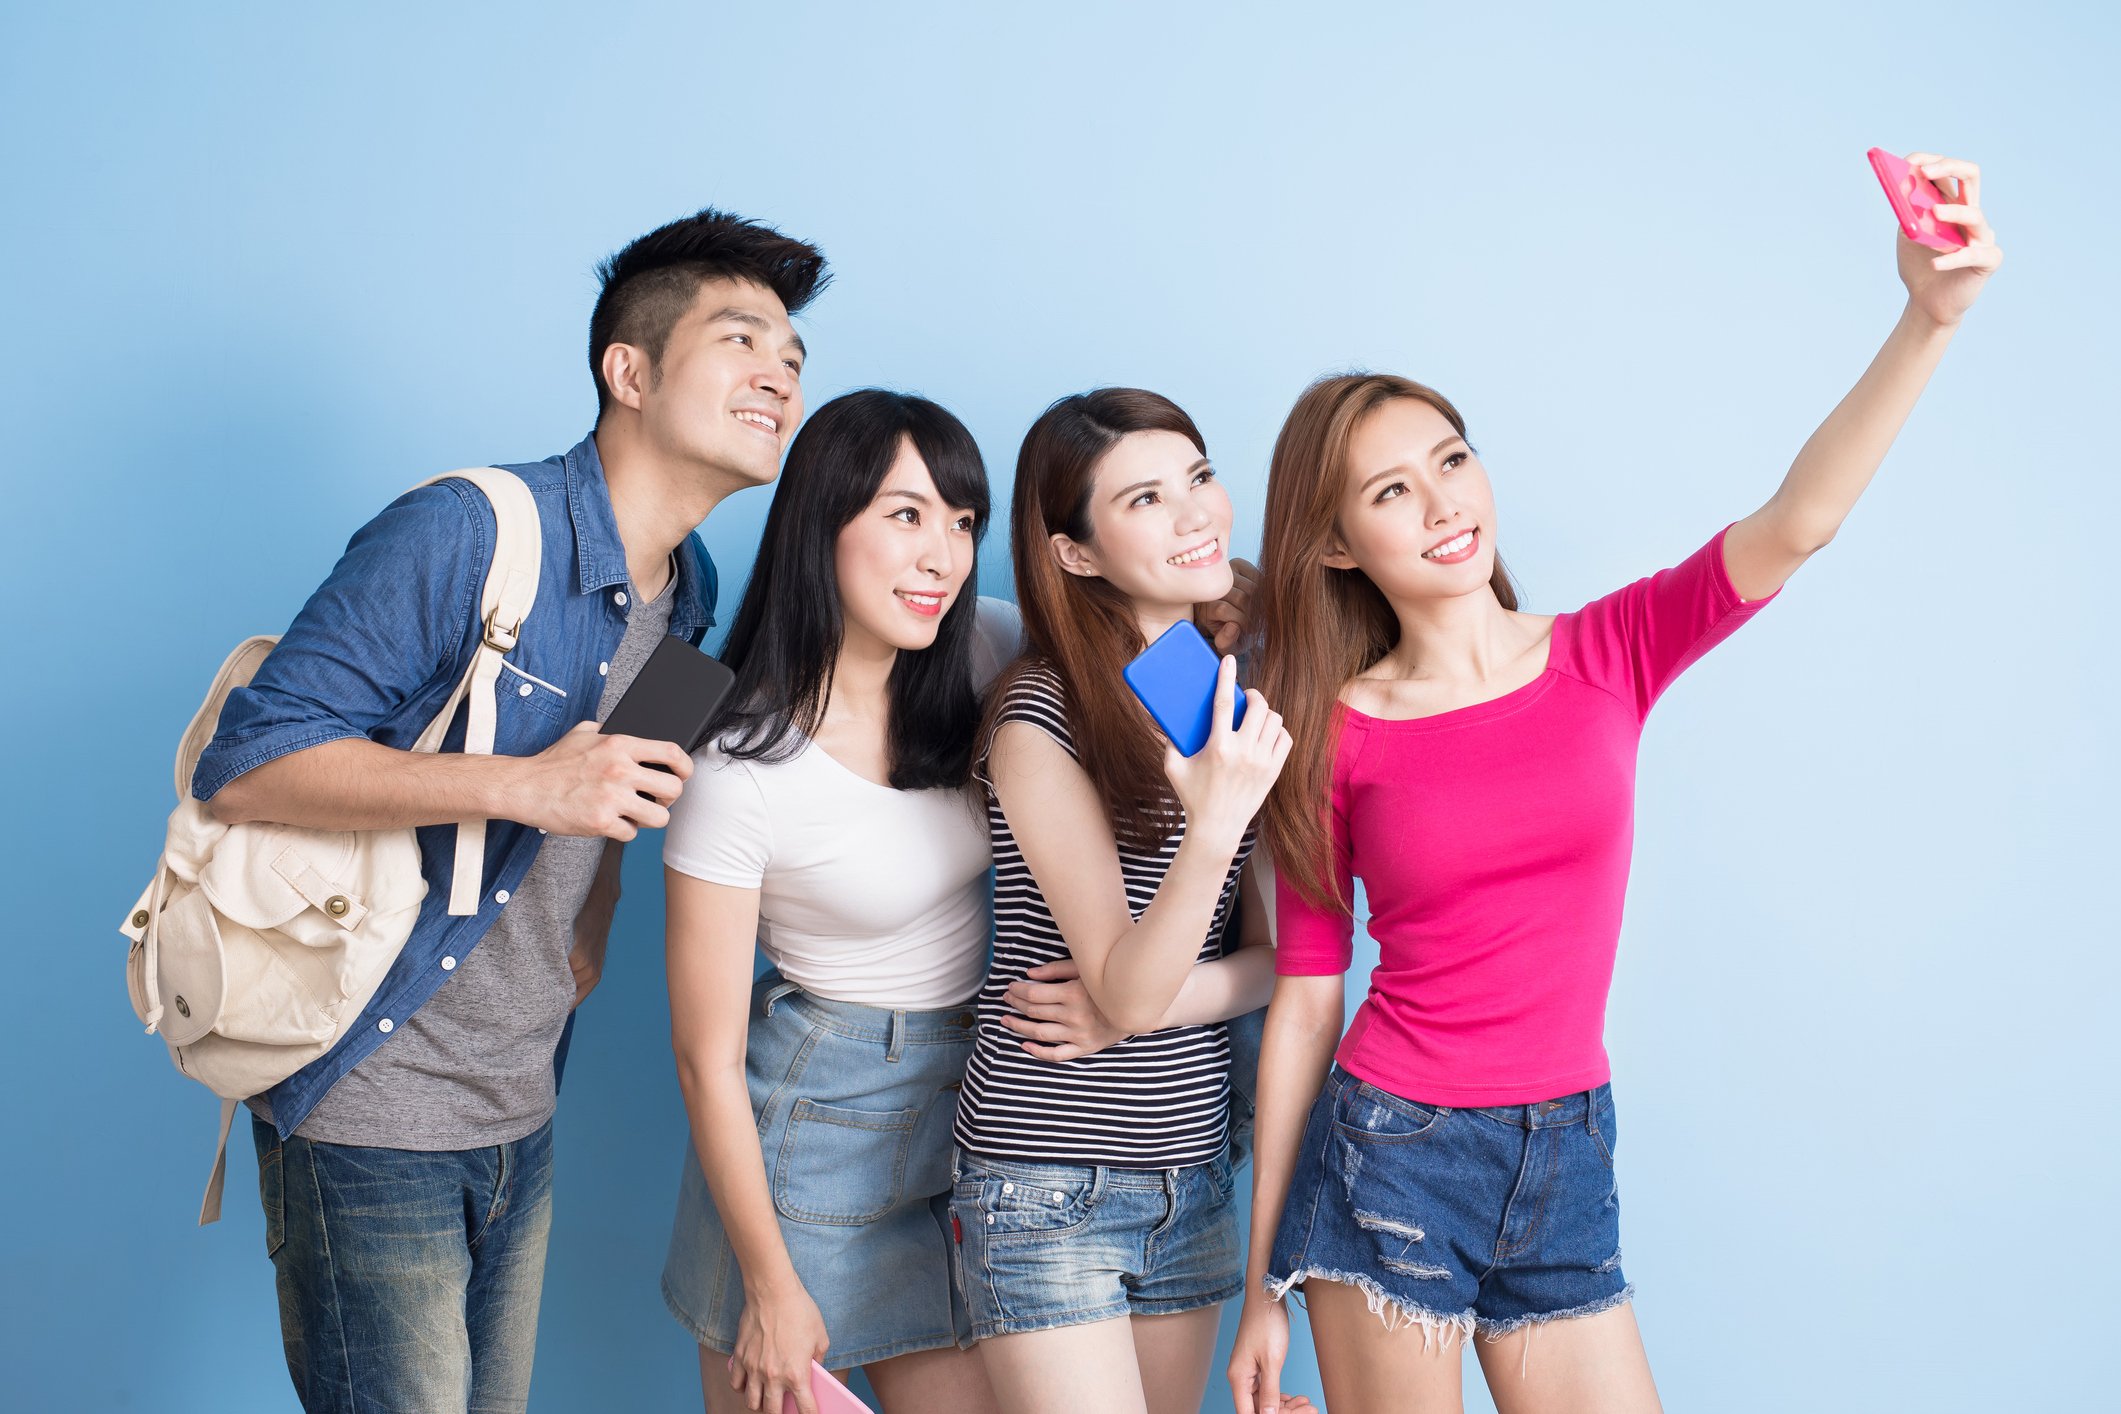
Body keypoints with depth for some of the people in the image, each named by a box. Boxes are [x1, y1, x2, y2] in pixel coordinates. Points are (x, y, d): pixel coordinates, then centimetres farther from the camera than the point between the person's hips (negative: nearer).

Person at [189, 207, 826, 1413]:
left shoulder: (693, 590, 7)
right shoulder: (462, 535, -17)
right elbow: (242, 766, -19)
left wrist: (589, 931, 8)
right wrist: (520, 787, -27)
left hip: (520, 1114, 7)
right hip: (371, 1106, -7)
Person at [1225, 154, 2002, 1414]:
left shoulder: (1607, 657, 1)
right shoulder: (1337, 736, -4)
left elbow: (1795, 524, -15)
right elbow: (1306, 1001, -2)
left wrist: (1930, 318, -29)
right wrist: (1263, 1287, 0)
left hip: (1565, 1175, 2)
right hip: (1389, 1164, -2)